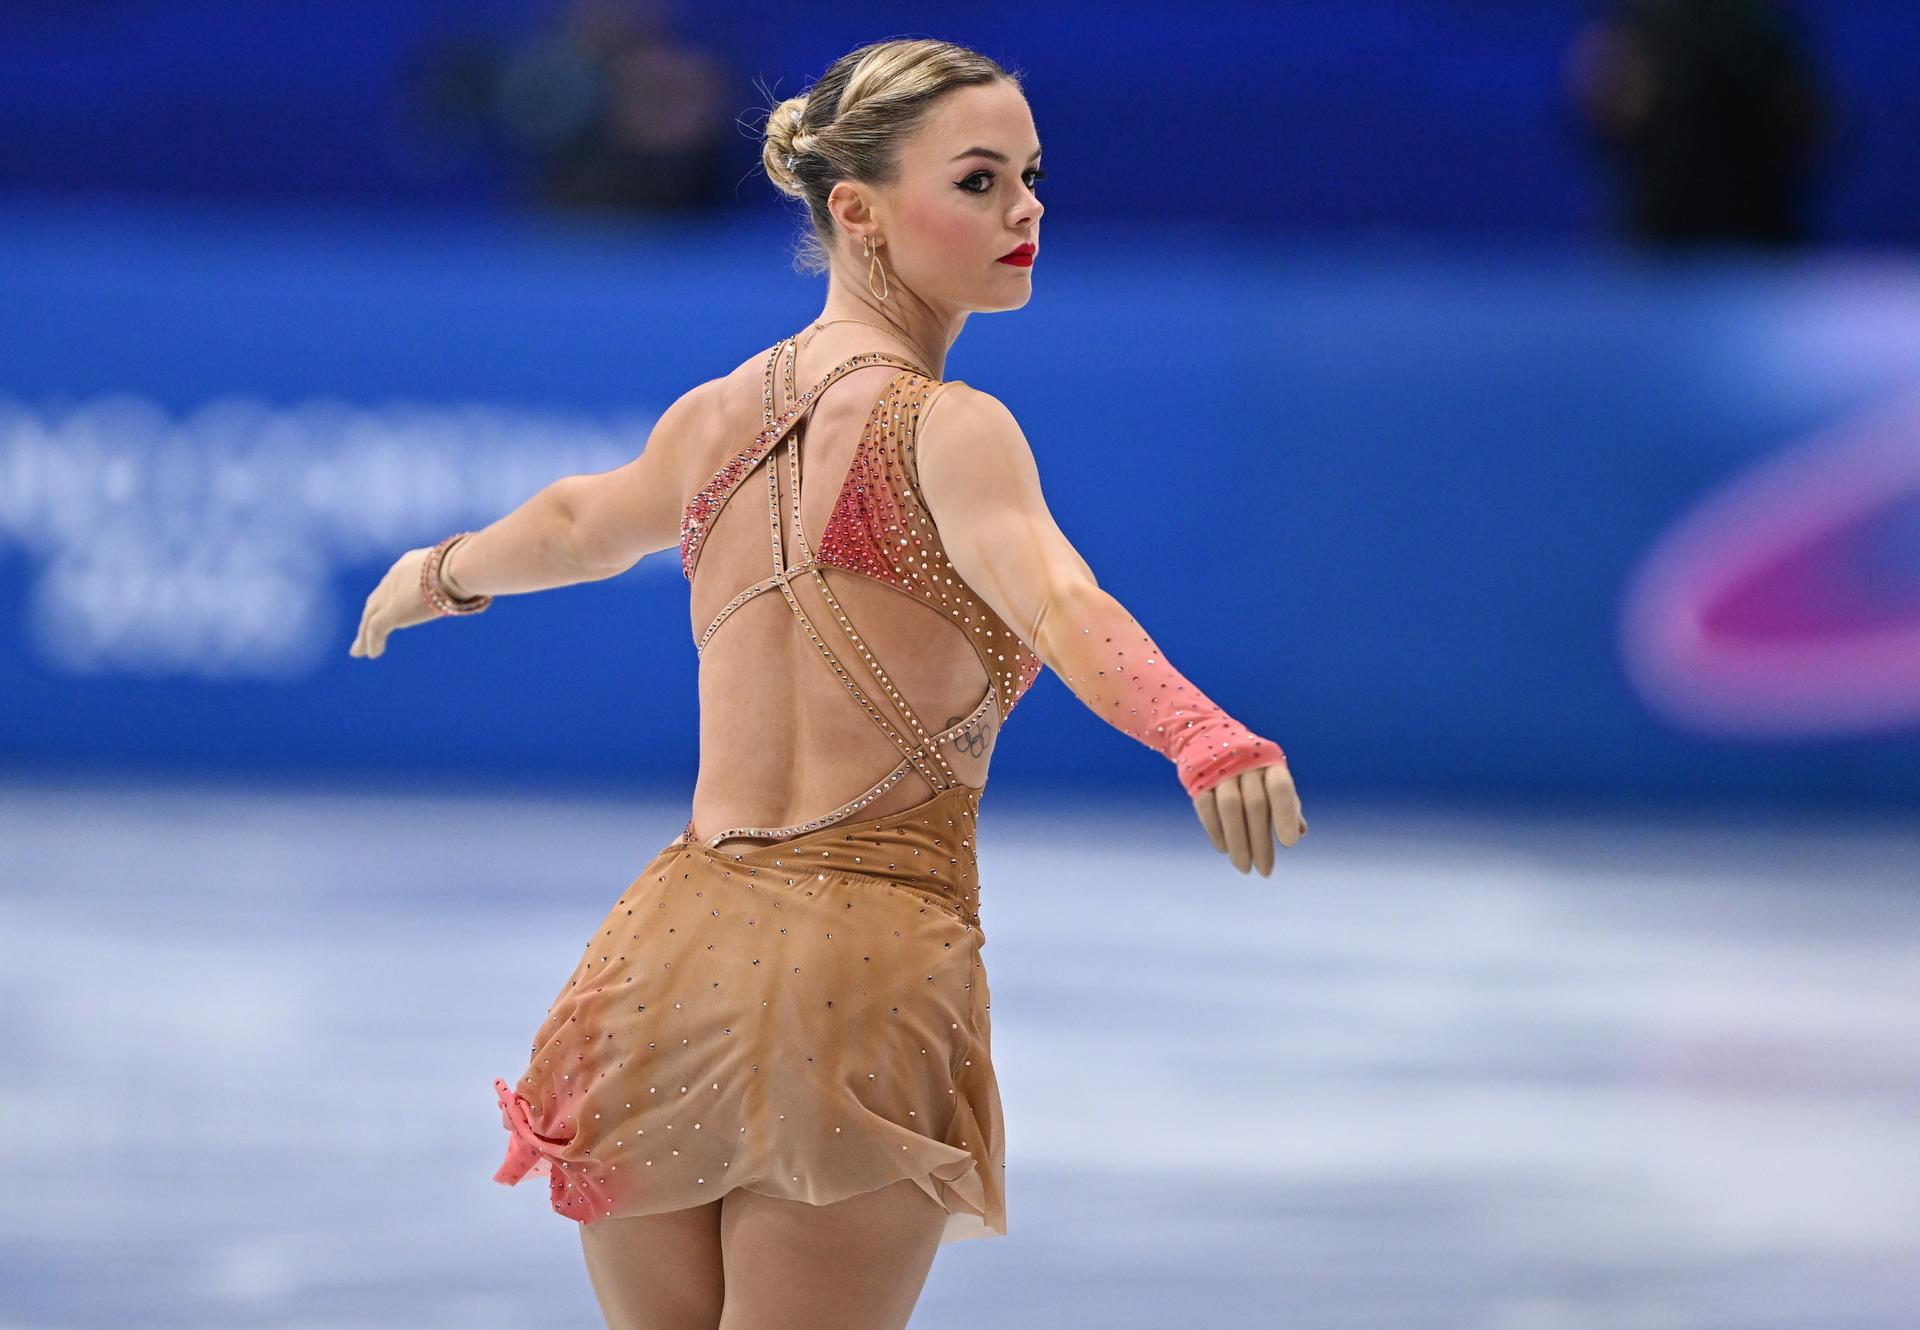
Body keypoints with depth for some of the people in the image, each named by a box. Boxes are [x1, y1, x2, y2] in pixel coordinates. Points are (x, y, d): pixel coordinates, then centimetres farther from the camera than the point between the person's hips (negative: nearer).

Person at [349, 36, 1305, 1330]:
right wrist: (1201, 733, -48)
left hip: (671, 954, 6)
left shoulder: (716, 419, 11)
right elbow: (1057, 602, -30)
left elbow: (581, 523, 33)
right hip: (865, 972, -6)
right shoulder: (946, 430, -10)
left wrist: (443, 573, 55)